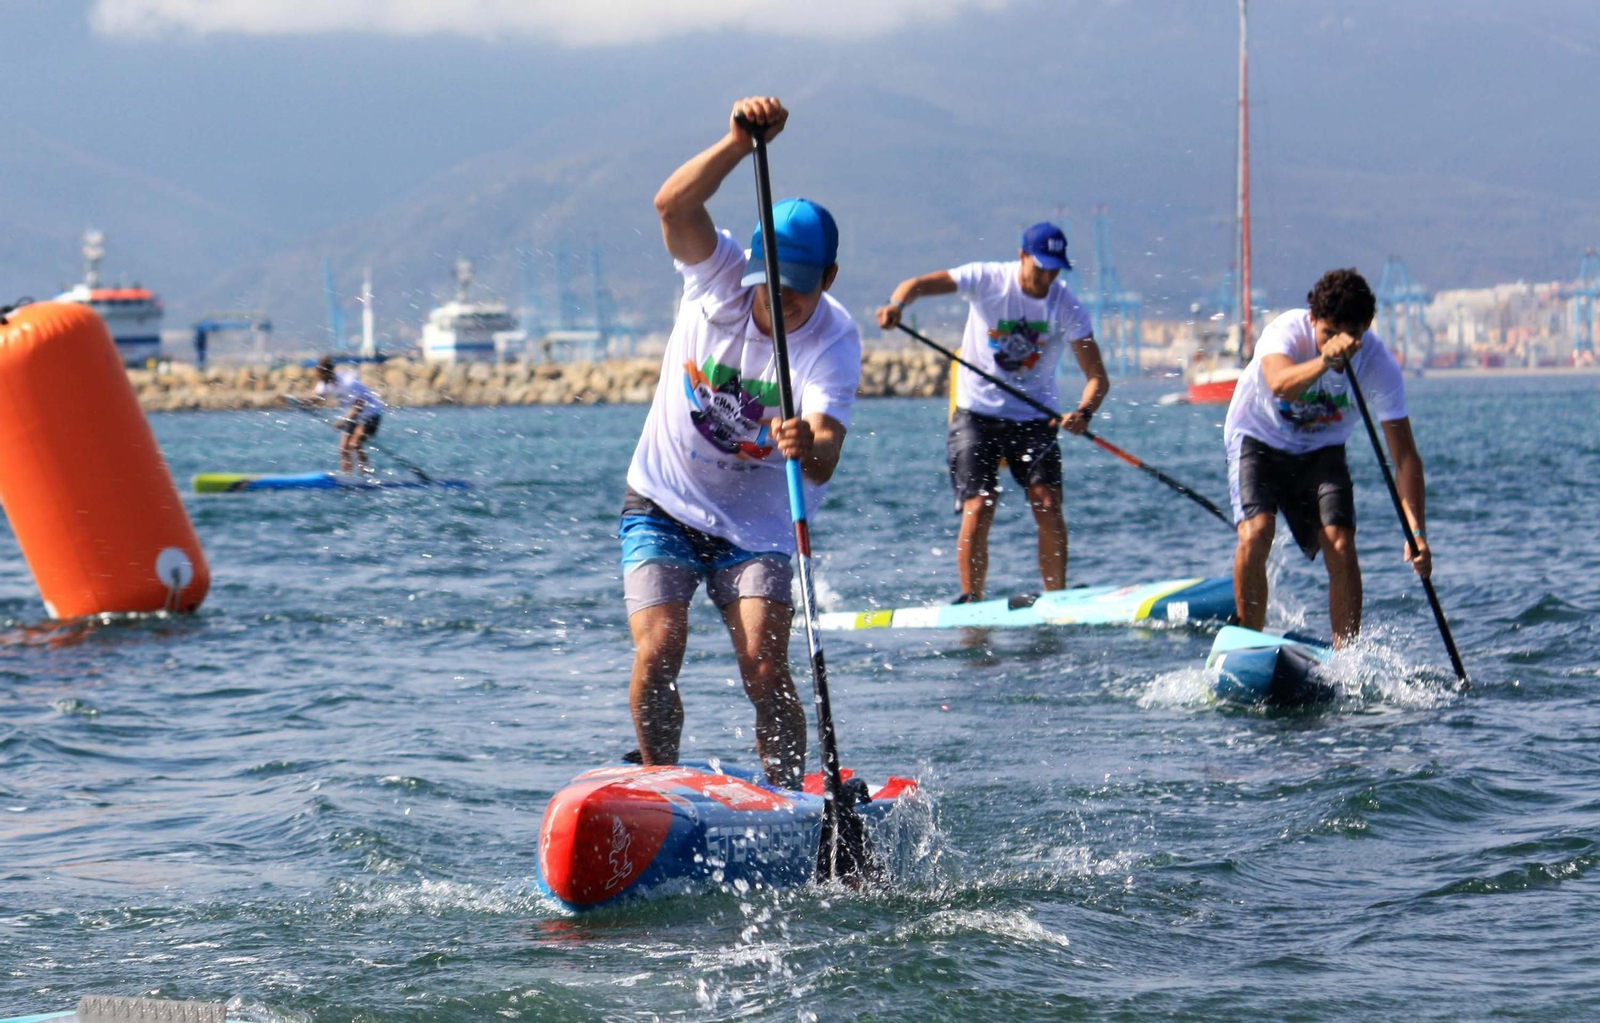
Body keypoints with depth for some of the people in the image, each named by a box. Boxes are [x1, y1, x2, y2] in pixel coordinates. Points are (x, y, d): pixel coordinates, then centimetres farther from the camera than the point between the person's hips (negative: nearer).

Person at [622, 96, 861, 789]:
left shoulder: (834, 340, -19)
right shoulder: (720, 277, -15)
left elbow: (824, 462, -33)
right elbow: (673, 205, -36)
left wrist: (808, 446, -57)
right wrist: (742, 140, -50)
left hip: (755, 524, 0)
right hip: (662, 506, 0)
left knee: (766, 673, -13)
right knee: (658, 653, -14)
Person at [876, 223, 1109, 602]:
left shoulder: (1067, 305, -8)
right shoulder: (988, 280, -11)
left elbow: (1097, 376, -9)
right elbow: (918, 284, -21)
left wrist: (1084, 412, -30)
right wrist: (897, 305, -44)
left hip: (1035, 417, 1)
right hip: (978, 413, -1)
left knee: (1048, 505, -12)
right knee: (978, 509, -11)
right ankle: (970, 600, -1)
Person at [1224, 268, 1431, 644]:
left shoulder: (1379, 366, -23)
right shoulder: (1287, 330, -29)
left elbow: (1405, 456, -24)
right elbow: (1280, 384, -51)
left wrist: (1416, 532, -34)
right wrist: (1326, 360, -69)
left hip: (1321, 450, 2)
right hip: (1258, 439, -2)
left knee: (1341, 547, -16)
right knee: (1256, 532, -23)